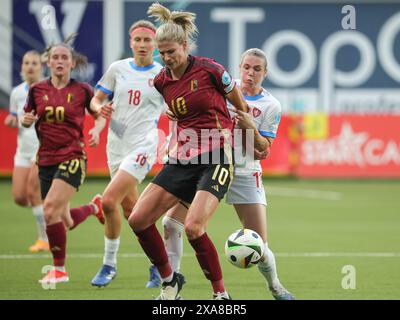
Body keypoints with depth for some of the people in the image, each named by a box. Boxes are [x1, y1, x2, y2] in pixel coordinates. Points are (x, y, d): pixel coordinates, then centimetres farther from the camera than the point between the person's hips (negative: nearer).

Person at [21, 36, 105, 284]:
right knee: (65, 223, 9)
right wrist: (26, 121, -7)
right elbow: (27, 120, 16)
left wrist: (96, 132, -7)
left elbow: (99, 114, 12)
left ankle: (59, 269, -9)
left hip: (73, 158, -4)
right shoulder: (37, 90, 4)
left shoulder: (82, 90, -3)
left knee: (50, 210, -23)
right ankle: (95, 207, 45)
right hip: (46, 159, 4)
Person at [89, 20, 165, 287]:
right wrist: (100, 108, -10)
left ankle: (109, 264, -5)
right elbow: (96, 99, 13)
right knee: (131, 208, 10)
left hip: (142, 146, -5)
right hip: (116, 145, 5)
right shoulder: (118, 69, 6)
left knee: (109, 200, -18)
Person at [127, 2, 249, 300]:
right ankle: (169, 280, 16)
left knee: (193, 227, -22)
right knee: (138, 219, -3)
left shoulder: (209, 69, -10)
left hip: (217, 158, -6)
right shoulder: (161, 81, 6)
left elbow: (241, 107, 5)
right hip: (182, 160, 7)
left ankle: (221, 293, -5)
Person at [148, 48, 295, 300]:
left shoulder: (271, 106, -3)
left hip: (245, 173, -2)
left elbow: (264, 151, -5)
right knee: (172, 221, -17)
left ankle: (275, 286, 25)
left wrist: (250, 128, -20)